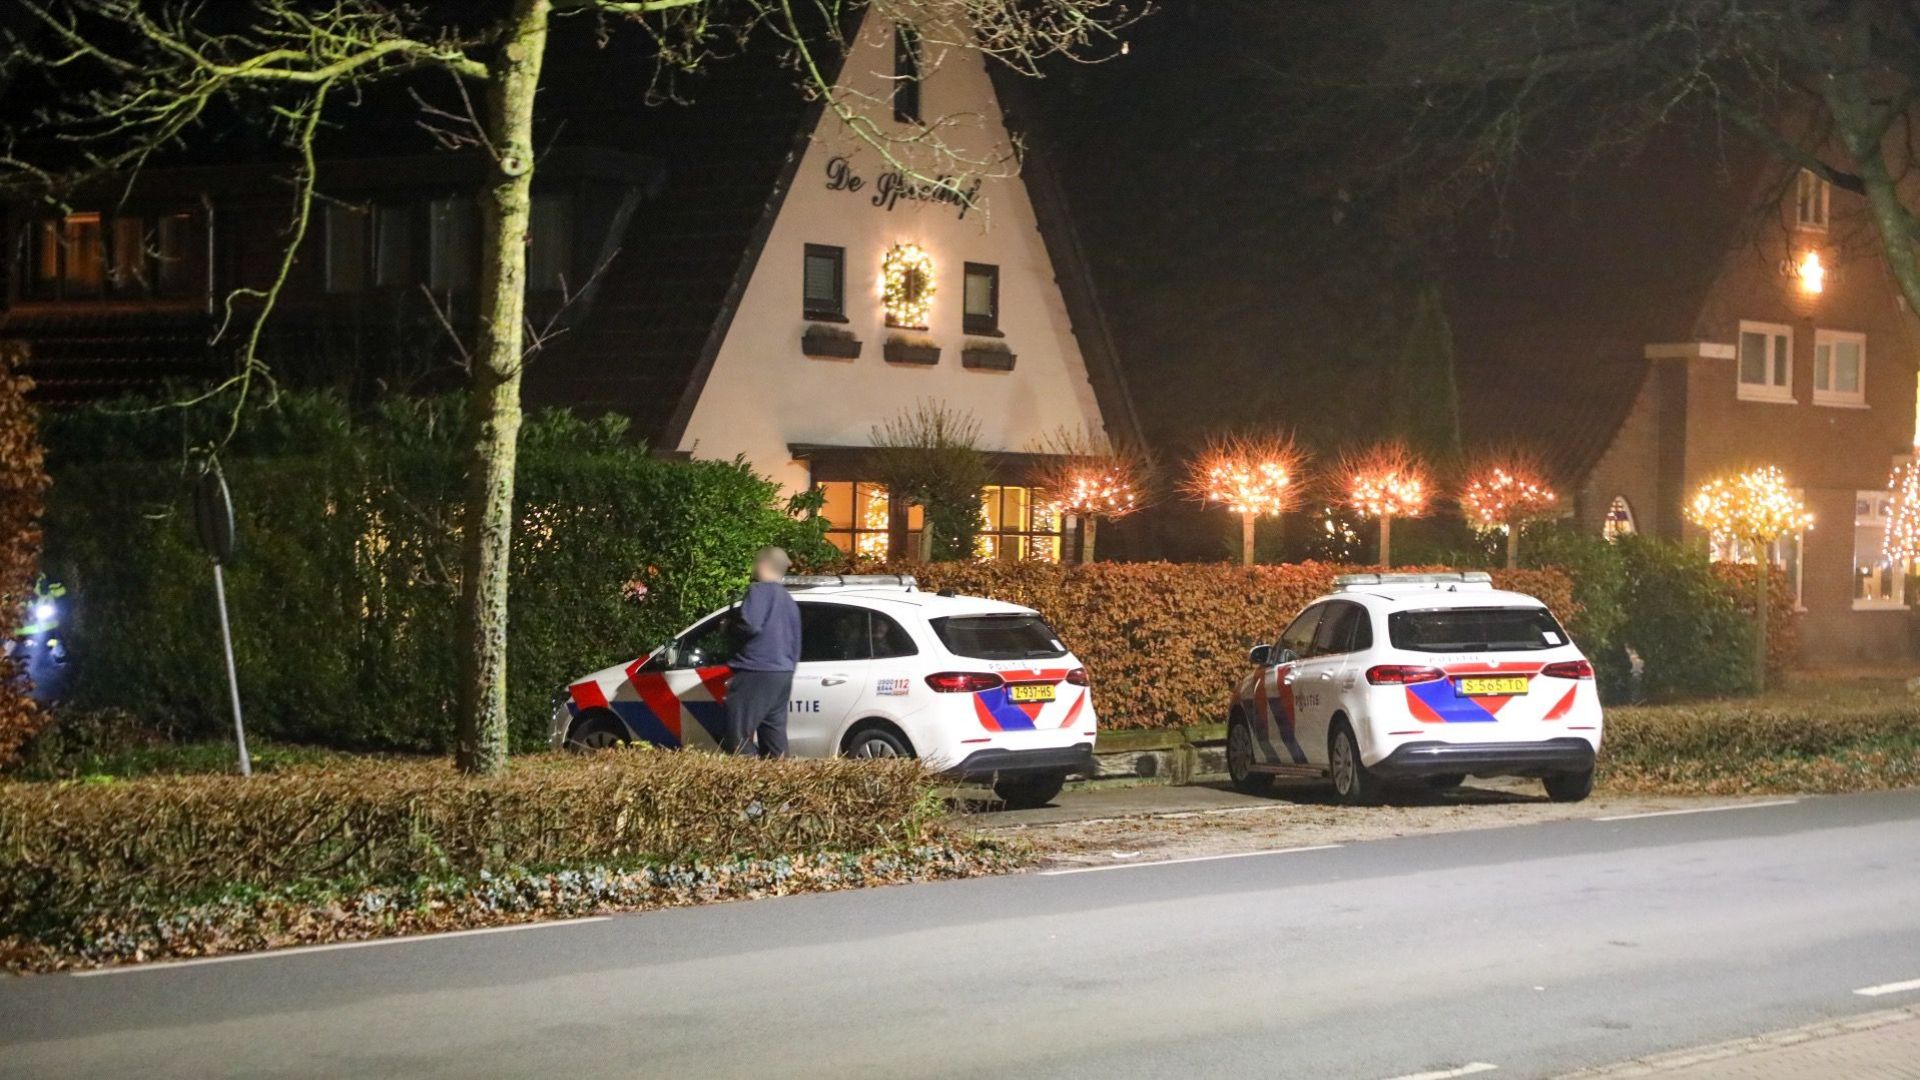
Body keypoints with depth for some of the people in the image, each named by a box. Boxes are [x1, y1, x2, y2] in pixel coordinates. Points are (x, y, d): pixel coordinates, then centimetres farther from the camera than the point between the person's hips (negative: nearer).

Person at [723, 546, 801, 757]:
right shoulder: (789, 601, 19)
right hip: (782, 676, 9)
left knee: (739, 738, -10)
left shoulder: (759, 591, -7)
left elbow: (751, 625, -22)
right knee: (774, 737, 10)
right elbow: (795, 646, 23)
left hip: (756, 674, -9)